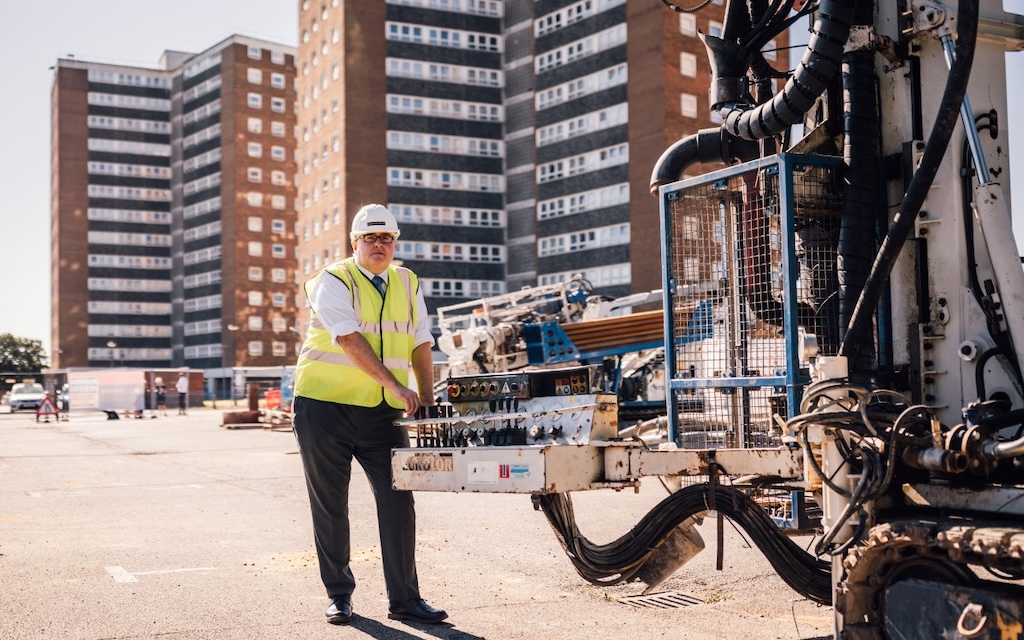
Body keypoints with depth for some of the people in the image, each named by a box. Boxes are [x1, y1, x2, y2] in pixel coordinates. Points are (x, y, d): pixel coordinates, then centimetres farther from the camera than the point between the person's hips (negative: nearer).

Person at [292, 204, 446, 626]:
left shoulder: (407, 284, 11)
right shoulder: (332, 282, -6)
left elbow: (420, 344, 10)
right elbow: (349, 339, -19)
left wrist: (426, 400, 0)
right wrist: (394, 385, -26)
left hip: (383, 414, 4)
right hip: (325, 406, -4)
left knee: (398, 502, -3)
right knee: (330, 507, 5)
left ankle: (404, 600, 4)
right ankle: (339, 595, 20)